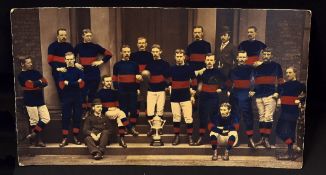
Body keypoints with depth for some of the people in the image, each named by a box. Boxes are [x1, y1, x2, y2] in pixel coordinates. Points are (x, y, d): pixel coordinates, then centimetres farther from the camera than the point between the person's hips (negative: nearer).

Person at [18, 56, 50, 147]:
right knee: (34, 121, 0)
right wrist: (39, 82, -4)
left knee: (46, 119, -1)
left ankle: (33, 134, 8)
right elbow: (30, 85, -19)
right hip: (30, 101, -6)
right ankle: (38, 140, 11)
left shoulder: (36, 72, 14)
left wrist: (34, 83, -11)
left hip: (40, 100, 6)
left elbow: (45, 82, 6)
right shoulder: (21, 75, -4)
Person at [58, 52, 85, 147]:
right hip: (66, 98, 0)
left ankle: (76, 137, 14)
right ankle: (65, 138, 3)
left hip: (77, 98, 0)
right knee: (66, 117, 0)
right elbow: (62, 86, -7)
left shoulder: (79, 71, 4)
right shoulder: (62, 72, 5)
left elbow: (81, 85, -8)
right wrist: (75, 83, -18)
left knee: (77, 117, 3)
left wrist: (68, 83, -14)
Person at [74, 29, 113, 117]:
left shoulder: (95, 46, 3)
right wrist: (75, 64, -2)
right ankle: (84, 111, 6)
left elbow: (108, 54, 7)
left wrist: (101, 61, -1)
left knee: (92, 92, 4)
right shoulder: (79, 46, 4)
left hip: (94, 72, 0)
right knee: (83, 92, -6)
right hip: (83, 72, 0)